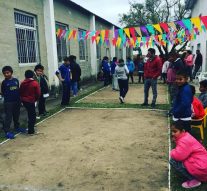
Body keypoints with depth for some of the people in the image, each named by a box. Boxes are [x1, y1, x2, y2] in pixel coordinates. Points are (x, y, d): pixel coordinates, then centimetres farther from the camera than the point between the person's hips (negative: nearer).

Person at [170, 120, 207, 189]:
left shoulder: (185, 141, -20)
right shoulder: (185, 137, 11)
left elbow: (178, 156, -29)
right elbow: (181, 153, 18)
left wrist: (172, 152, -7)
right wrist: (175, 152, -3)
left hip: (200, 168, -10)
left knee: (173, 161, -14)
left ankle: (193, 180, -5)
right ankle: (196, 177, 14)